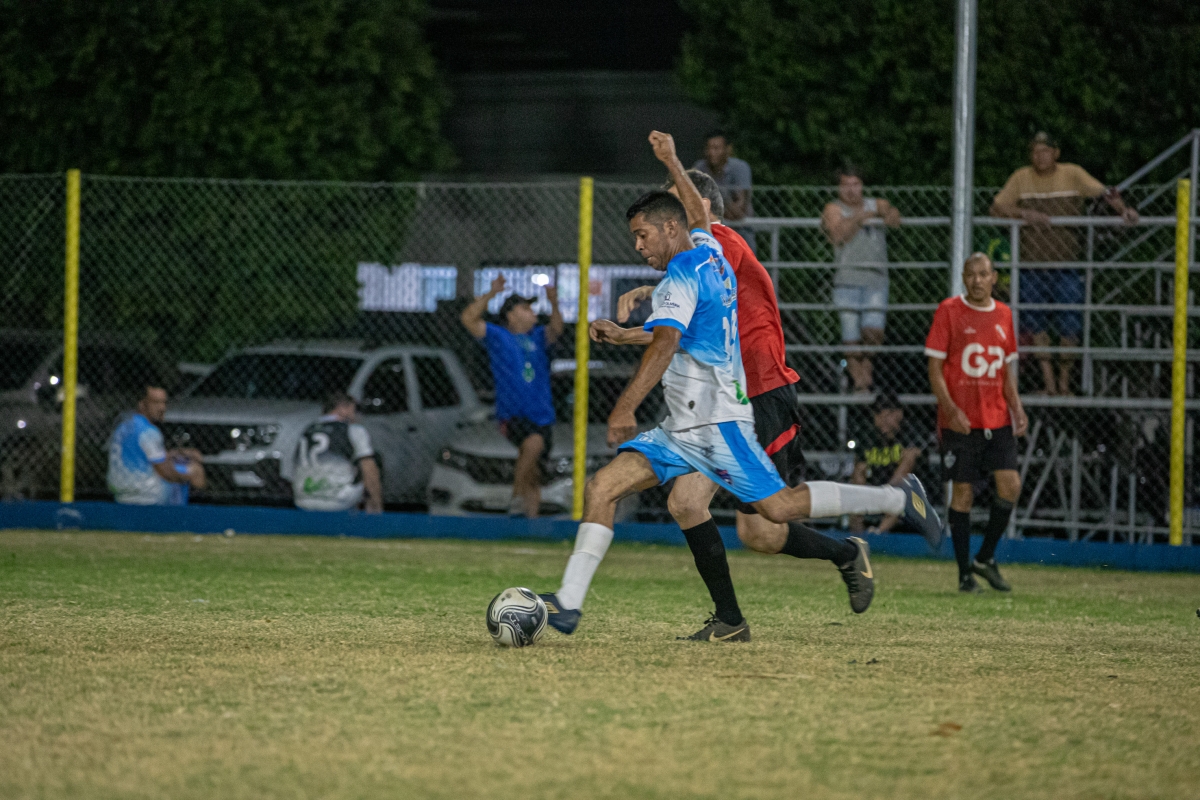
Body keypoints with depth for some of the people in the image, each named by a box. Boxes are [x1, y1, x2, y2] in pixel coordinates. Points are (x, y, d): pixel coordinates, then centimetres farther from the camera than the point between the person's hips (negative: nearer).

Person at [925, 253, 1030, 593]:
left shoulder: (1003, 315, 12)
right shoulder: (949, 311, -2)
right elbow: (934, 367, -4)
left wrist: (1017, 409, 5)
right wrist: (951, 409, -17)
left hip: (998, 418, 4)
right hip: (960, 421, -4)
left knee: (1010, 485, -8)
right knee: (963, 492, -2)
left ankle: (985, 558, 10)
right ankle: (965, 574, 6)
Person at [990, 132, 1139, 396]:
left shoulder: (1072, 174, 1)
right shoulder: (1021, 178, 5)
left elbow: (1104, 191, -6)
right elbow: (996, 208, 1)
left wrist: (1122, 208, -25)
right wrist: (1023, 213, -16)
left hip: (1066, 264, -1)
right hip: (1032, 263, 1)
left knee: (1069, 326, -3)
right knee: (1036, 325, 2)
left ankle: (1064, 381, 12)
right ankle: (1048, 381, 10)